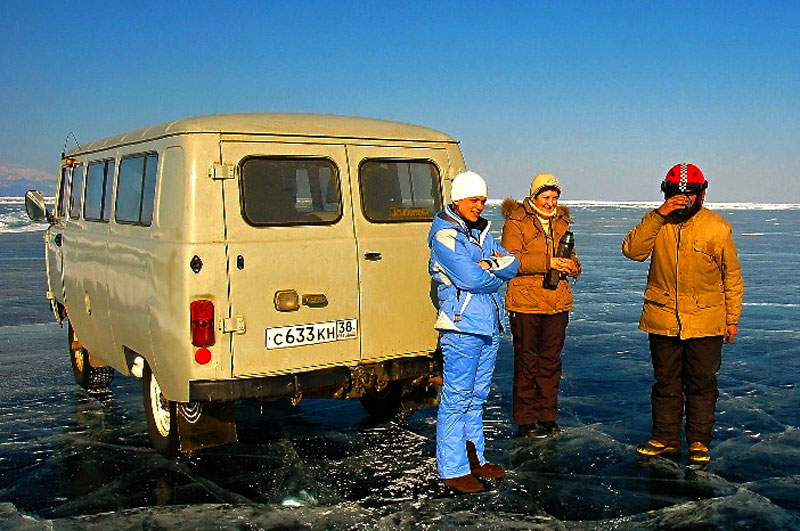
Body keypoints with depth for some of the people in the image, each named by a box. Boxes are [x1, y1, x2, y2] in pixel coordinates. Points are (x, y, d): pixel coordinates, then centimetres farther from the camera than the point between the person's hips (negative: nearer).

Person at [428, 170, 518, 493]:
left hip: (489, 325, 8)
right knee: (456, 399, -3)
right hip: (462, 326, -8)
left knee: (476, 397, 15)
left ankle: (474, 459, 25)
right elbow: (470, 279, -19)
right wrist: (497, 274, -2)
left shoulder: (482, 231, 16)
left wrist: (490, 264, -11)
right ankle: (453, 470, 4)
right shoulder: (445, 235, -9)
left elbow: (512, 266, 8)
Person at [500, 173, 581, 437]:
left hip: (558, 303, 5)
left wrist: (571, 266, -4)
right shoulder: (515, 223, -3)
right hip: (525, 303, -5)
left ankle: (548, 416, 22)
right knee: (526, 360, 1)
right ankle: (525, 420, 11)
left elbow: (571, 257, 21)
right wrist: (548, 262, -23)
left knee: (551, 360, 11)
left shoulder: (562, 223, 16)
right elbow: (511, 260, -15)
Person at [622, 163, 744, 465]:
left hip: (705, 323, -1)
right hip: (662, 321, 2)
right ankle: (665, 439, 24)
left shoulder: (717, 227, -3)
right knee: (665, 383, 12)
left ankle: (699, 443, 20)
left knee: (701, 384, 6)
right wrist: (659, 214, -23)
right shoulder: (657, 223, 1)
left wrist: (732, 319, 5)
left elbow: (732, 277, 4)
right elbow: (632, 250, -17)